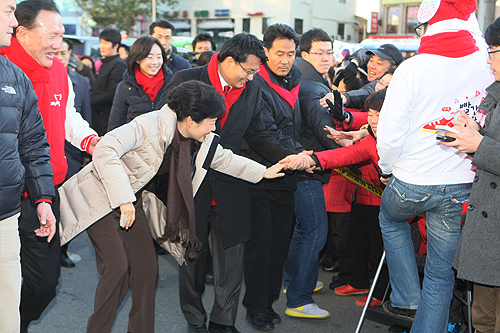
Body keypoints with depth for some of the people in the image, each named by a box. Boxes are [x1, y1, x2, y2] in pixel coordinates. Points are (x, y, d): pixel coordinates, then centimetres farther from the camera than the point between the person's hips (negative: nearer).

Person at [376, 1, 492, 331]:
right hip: (460, 185, 2)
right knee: (441, 273, 13)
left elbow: (390, 133, -14)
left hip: (411, 182, -2)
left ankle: (407, 297, 29)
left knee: (391, 219, 31)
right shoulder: (487, 67, -7)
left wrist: (387, 167, 3)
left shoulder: (412, 68, -16)